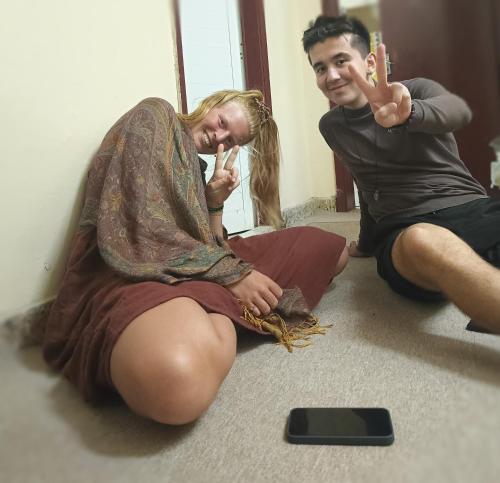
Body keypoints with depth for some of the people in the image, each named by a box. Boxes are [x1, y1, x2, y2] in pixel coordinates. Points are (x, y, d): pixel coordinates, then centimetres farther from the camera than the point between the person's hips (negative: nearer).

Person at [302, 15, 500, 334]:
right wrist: (367, 242, 32)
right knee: (421, 241, -38)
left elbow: (457, 111, -18)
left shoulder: (417, 91, 6)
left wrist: (407, 113, -40)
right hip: (402, 230, -1)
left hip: (474, 208, 1)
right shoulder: (331, 127, 15)